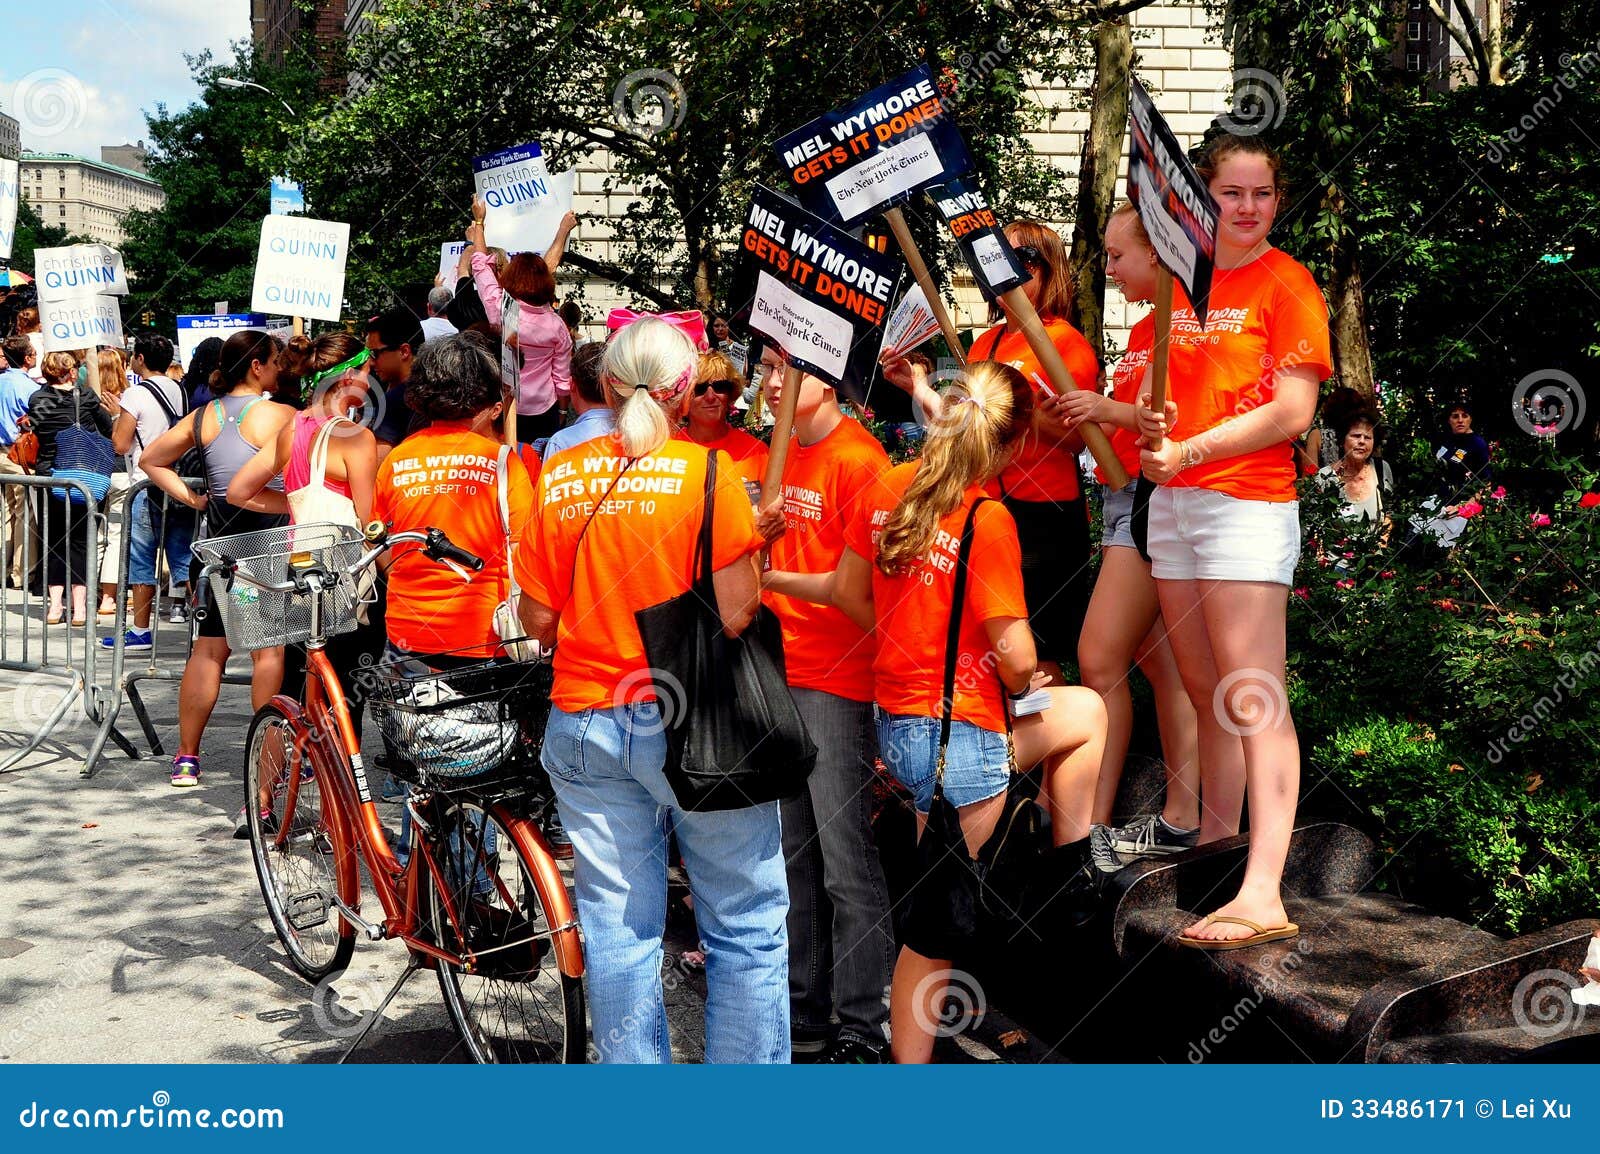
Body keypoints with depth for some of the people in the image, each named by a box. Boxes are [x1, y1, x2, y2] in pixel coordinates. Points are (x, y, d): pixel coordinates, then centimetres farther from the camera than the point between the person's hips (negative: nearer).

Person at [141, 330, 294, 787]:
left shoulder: (205, 416, 9)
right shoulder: (280, 415, -9)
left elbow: (150, 460, 15)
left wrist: (191, 498, 12)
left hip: (218, 538, 5)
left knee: (209, 648, 10)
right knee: (269, 649, 2)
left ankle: (187, 756, 14)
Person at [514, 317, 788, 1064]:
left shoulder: (560, 477, 3)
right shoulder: (707, 471, -9)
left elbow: (539, 620, 5)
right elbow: (734, 614, -13)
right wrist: (755, 562, 6)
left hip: (584, 721, 4)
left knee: (617, 929, 10)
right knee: (745, 925, 8)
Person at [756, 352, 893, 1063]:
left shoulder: (858, 459, -11)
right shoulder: (785, 453, 14)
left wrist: (771, 576, -20)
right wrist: (760, 532, 2)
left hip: (838, 680, -8)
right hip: (782, 672, 8)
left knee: (847, 863, -5)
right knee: (793, 853, 14)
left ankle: (861, 1029, 4)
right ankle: (803, 1010, 25)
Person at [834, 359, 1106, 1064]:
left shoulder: (887, 488, 0)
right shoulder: (987, 519, -20)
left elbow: (848, 591, 9)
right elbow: (1014, 652, -18)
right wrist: (1021, 684, 4)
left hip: (896, 715, 8)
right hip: (960, 733, -8)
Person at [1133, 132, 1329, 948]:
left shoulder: (1285, 281, -3)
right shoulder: (1179, 280, 15)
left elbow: (1292, 412, -12)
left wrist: (1190, 450, -14)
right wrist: (1148, 421, -4)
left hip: (1249, 502, -6)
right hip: (1172, 503, 6)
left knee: (1253, 699, -12)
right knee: (1205, 694, 14)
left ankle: (1263, 895, -15)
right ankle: (1216, 837, 28)